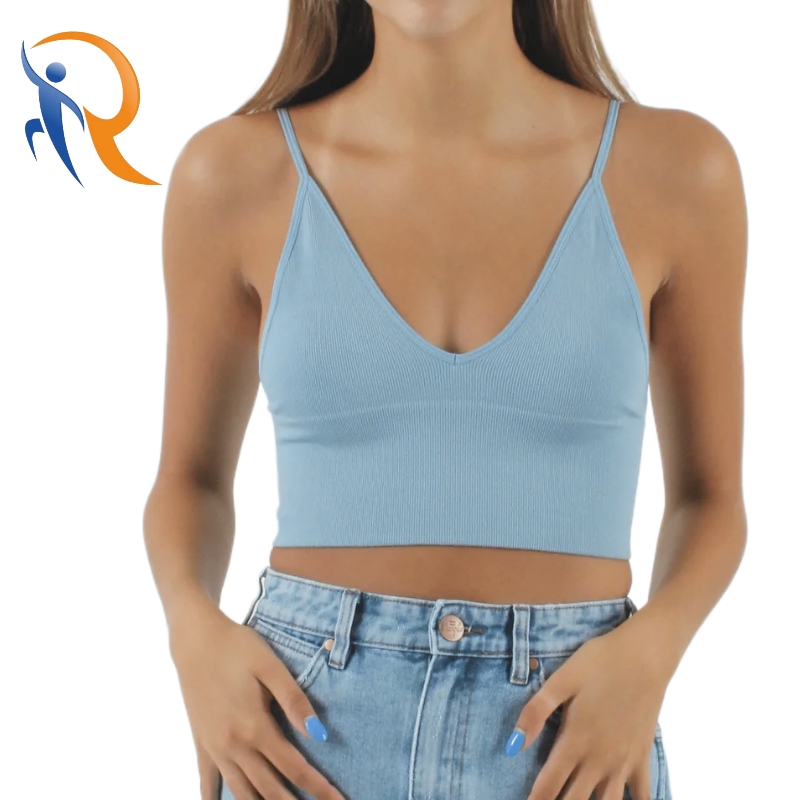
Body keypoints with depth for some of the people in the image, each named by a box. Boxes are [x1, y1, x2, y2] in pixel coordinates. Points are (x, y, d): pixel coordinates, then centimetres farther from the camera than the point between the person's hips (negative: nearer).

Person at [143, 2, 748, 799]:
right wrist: (195, 635, -10)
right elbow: (190, 479, 9)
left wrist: (647, 652, -11)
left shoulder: (675, 167, -3)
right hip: (305, 734, 0)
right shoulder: (237, 172, -3)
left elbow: (711, 495, 7)